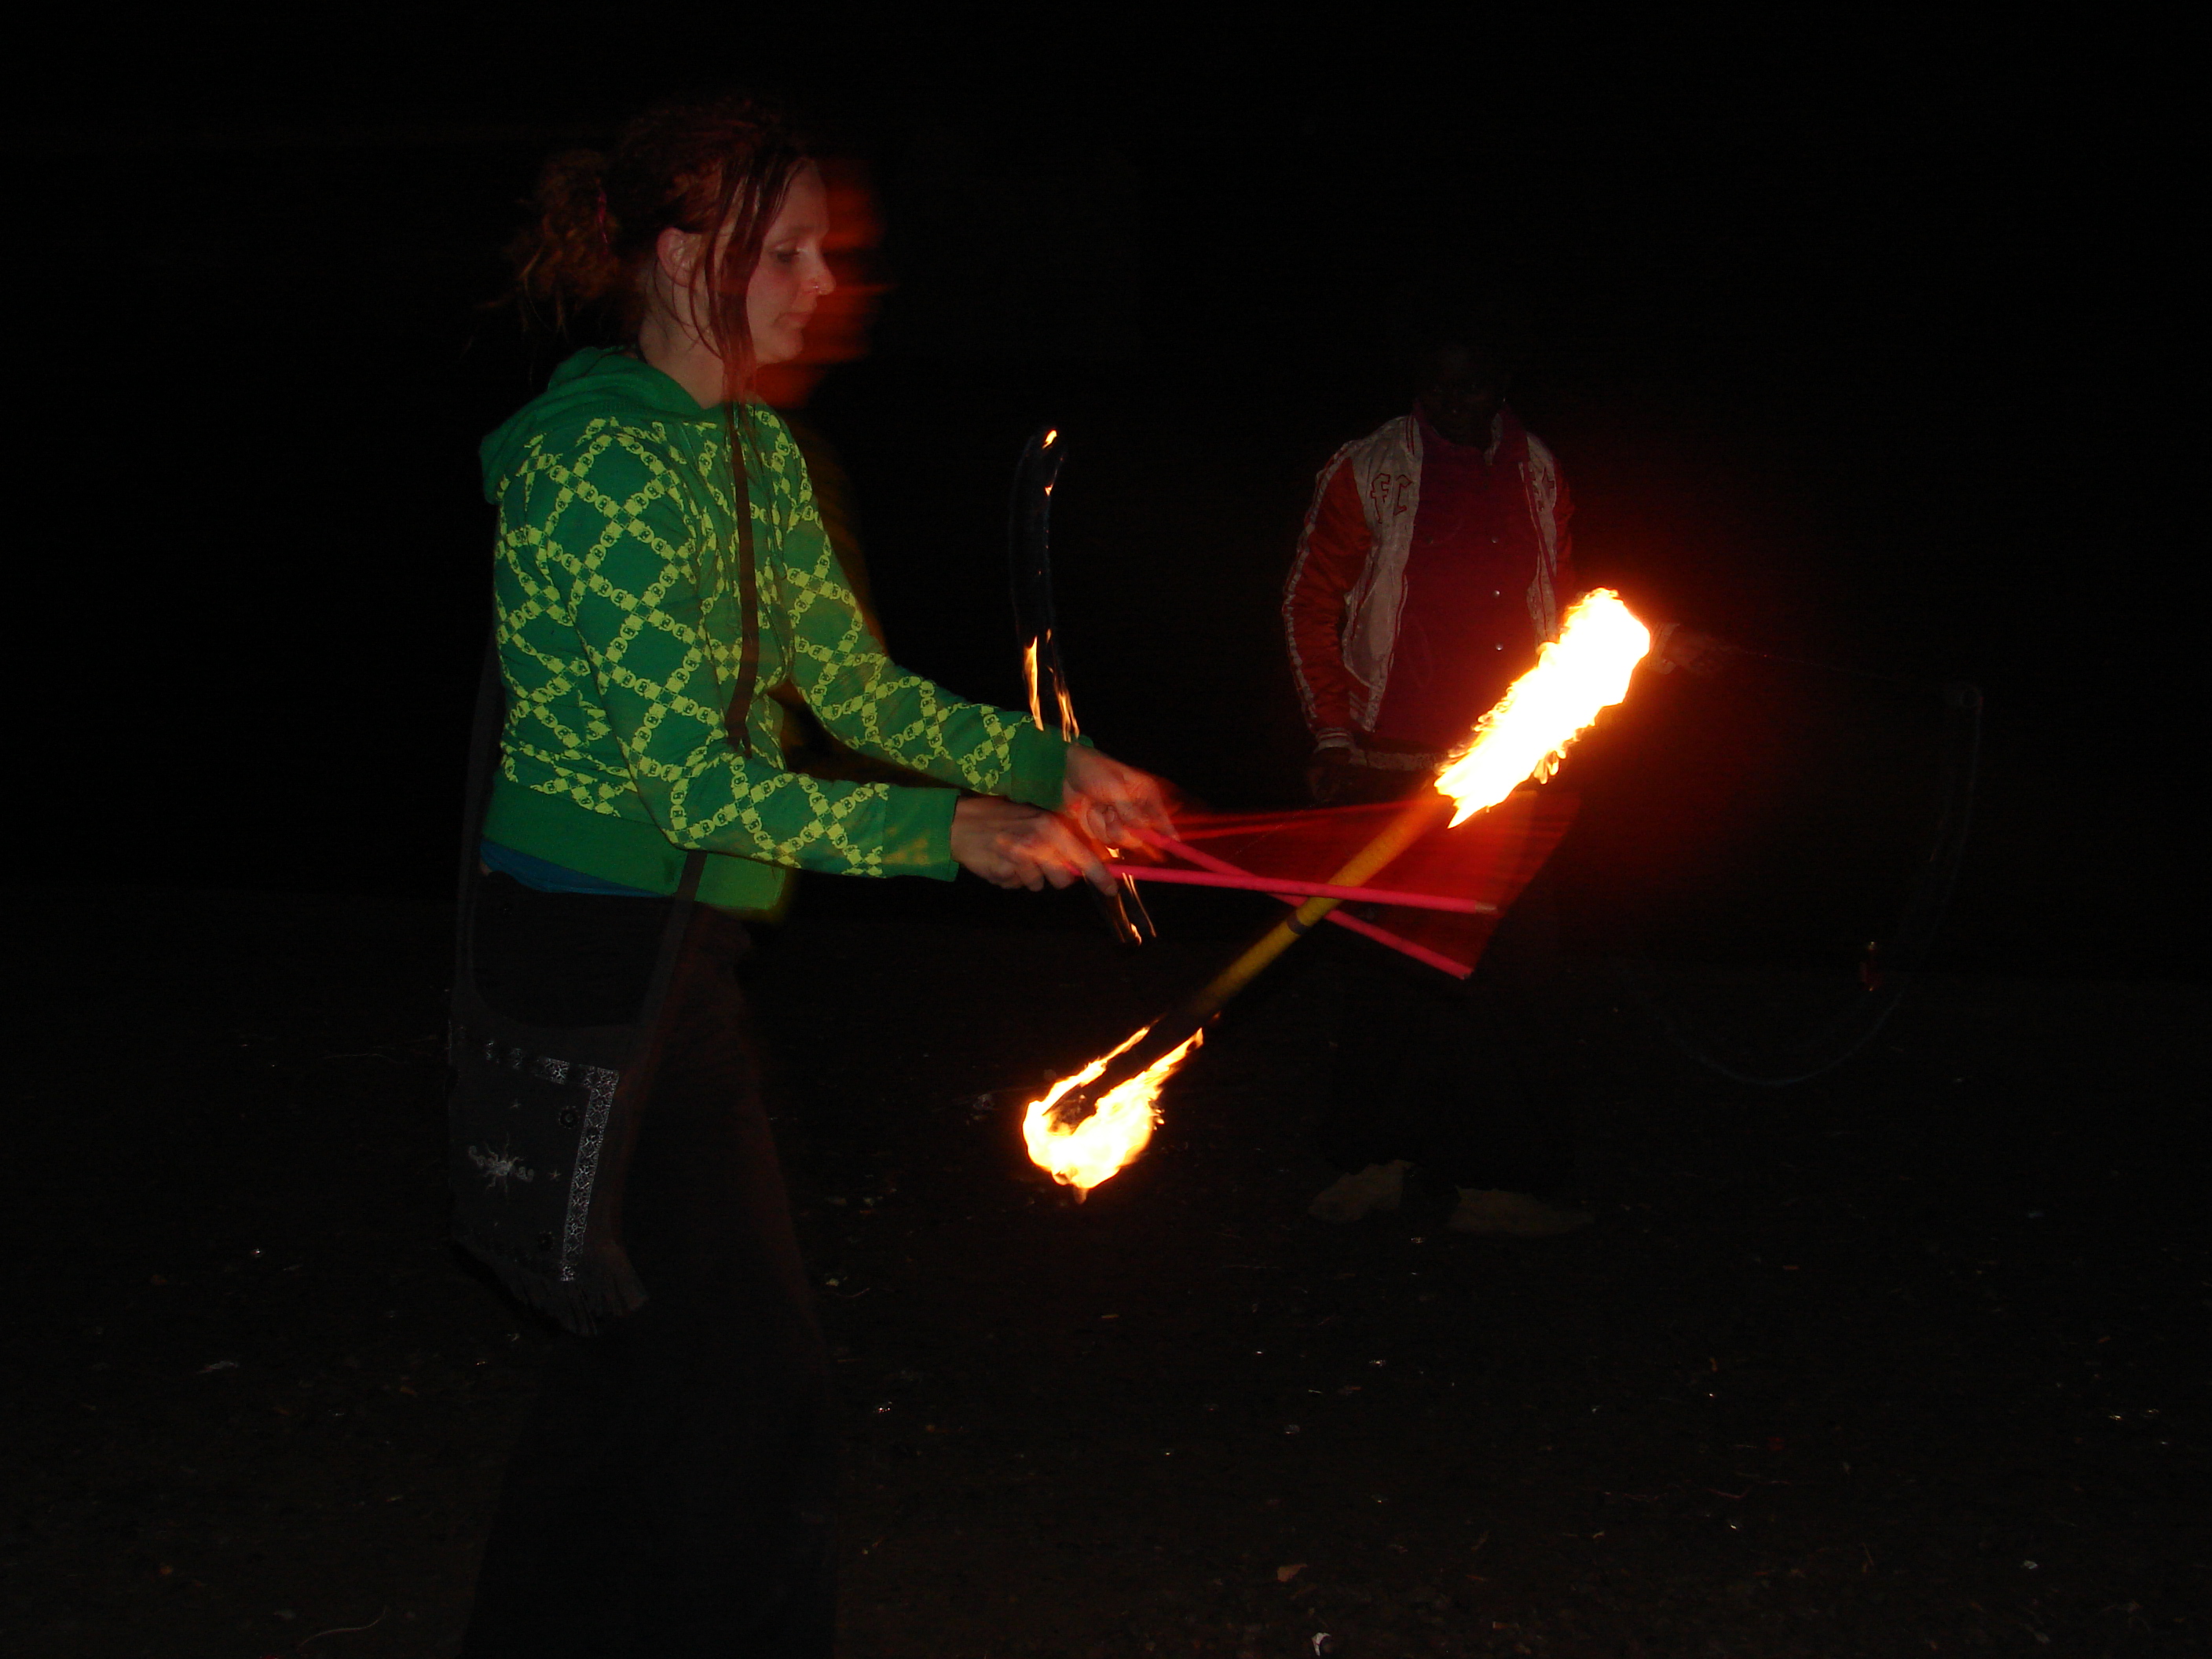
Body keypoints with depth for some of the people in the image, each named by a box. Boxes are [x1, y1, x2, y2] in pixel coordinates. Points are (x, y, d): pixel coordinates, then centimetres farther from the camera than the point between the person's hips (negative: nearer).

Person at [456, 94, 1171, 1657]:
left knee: (635, 1348, 19)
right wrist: (942, 833, -24)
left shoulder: (755, 453, 11)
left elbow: (861, 686, 14)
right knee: (753, 1372, -3)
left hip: (674, 942, 10)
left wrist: (1053, 764, 3)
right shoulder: (599, 457, -19)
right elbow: (682, 773, -24)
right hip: (601, 943, -10)